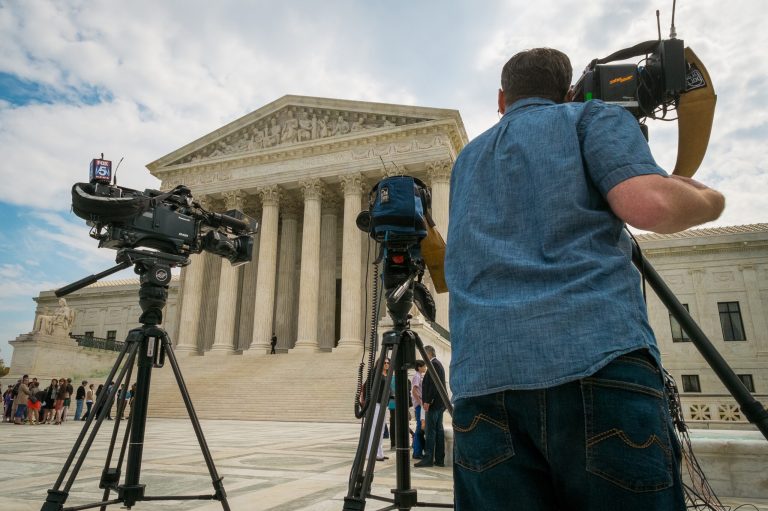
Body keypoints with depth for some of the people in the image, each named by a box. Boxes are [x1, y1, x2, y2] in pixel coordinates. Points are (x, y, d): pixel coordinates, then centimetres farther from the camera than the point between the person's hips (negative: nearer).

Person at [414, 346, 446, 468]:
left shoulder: (434, 364, -13)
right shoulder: (438, 364, 18)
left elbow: (434, 384, -21)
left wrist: (427, 401, -20)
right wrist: (425, 399, 18)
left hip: (433, 404, -10)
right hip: (440, 403, 10)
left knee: (430, 431, -8)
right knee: (439, 430, 9)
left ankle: (428, 459, -6)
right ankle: (439, 459, 12)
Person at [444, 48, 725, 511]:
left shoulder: (468, 159, 28)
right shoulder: (594, 116, 15)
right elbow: (649, 205, -4)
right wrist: (709, 202, 18)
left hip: (480, 379, 5)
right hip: (597, 360, -4)